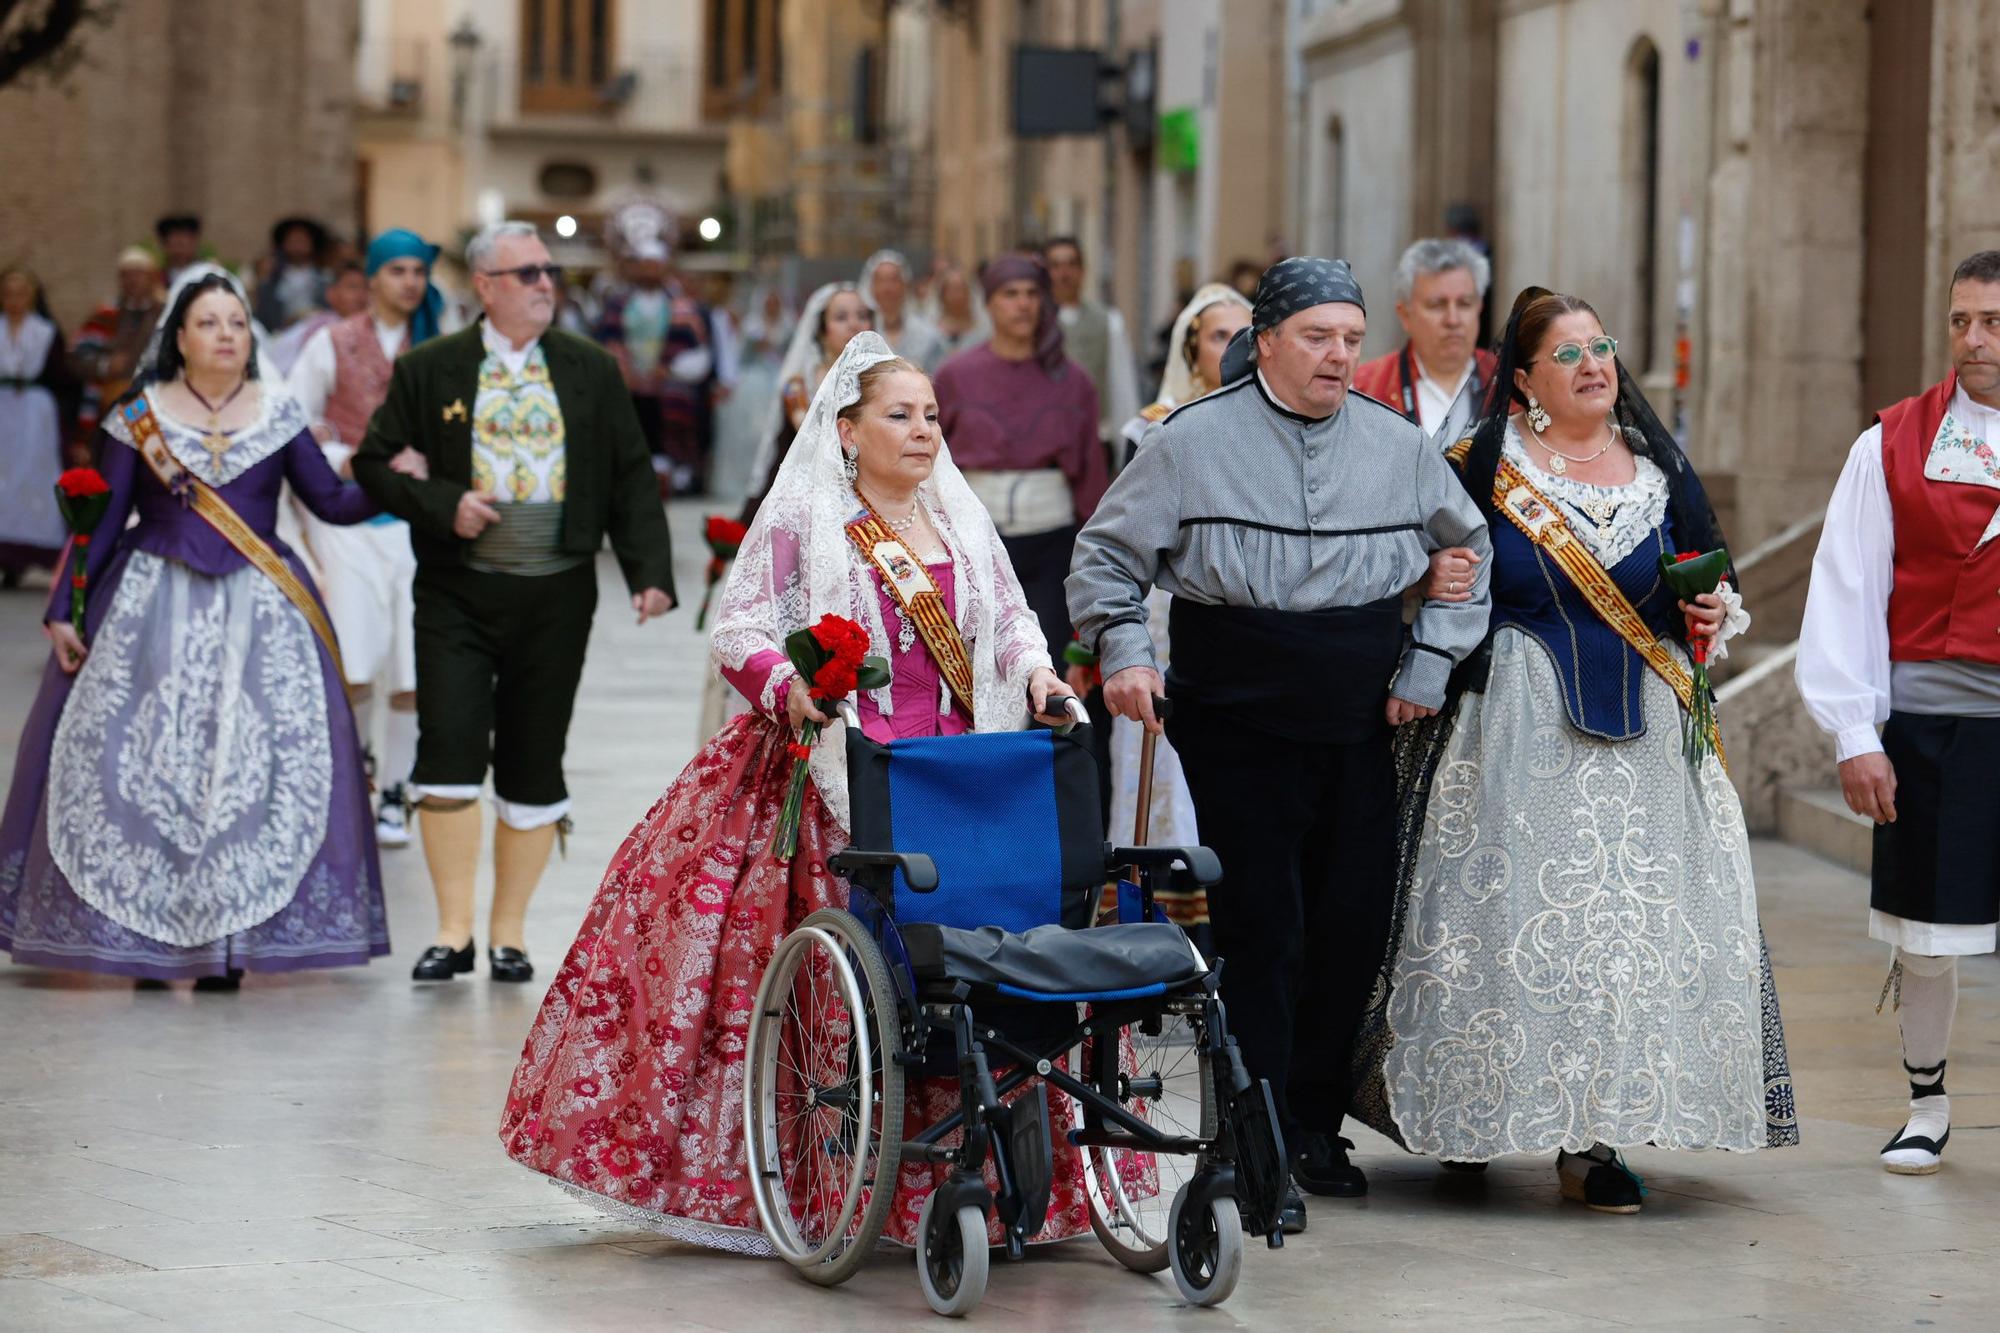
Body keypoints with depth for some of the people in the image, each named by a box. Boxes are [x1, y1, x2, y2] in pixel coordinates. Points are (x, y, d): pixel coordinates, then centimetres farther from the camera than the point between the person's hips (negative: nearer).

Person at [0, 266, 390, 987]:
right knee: (141, 761, -6)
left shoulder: (278, 414, 7)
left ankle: (227, 939, -3)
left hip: (256, 614, 1)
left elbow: (334, 502, 5)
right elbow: (103, 519, 5)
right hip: (153, 605, -1)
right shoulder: (139, 416, 4)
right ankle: (140, 935, 4)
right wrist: (63, 610, 2)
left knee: (252, 763, -8)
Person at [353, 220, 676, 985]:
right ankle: (454, 931, 0)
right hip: (458, 592, -2)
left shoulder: (591, 372, 8)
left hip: (556, 595, 2)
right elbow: (374, 463, 4)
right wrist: (441, 505, -13)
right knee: (449, 750, -9)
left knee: (534, 764, 5)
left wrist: (650, 571, -5)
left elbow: (632, 480, 7)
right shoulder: (430, 371, 3)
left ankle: (510, 931, 16)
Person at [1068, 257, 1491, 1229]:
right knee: (1260, 931, -7)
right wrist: (1123, 651, -9)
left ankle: (1314, 1122, 22)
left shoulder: (1397, 445, 6)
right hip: (1235, 726, -4)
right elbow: (1107, 551, 5)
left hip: (1358, 729, 4)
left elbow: (1469, 553, 20)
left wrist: (1429, 663, 12)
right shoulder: (1195, 440, -3)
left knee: (1356, 925, 5)